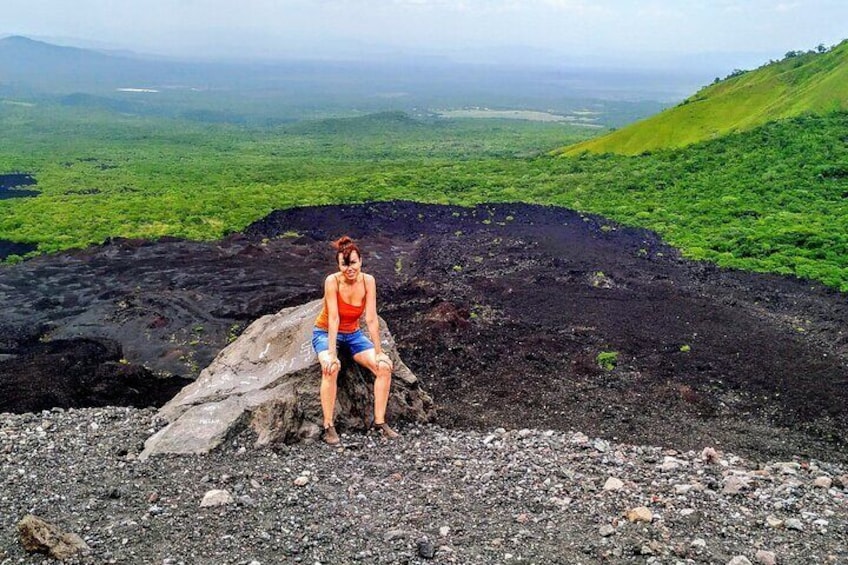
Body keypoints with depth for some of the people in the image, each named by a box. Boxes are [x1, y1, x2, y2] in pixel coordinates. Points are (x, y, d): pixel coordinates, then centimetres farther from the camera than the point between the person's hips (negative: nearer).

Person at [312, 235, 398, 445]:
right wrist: (332, 353, -33)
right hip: (326, 333, -4)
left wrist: (379, 352, -17)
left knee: (384, 366, -15)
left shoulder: (368, 281, -15)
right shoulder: (332, 281, -24)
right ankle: (328, 426, -23)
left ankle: (379, 421, -4)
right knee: (331, 367, -35)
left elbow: (371, 319, -15)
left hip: (353, 334, 4)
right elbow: (333, 319, -28)